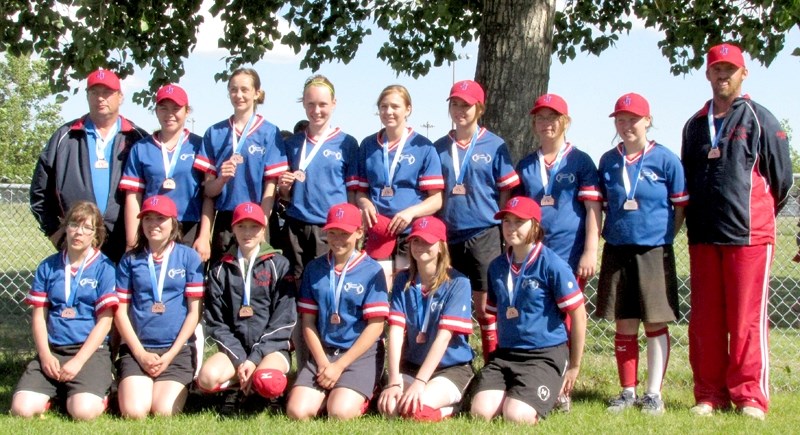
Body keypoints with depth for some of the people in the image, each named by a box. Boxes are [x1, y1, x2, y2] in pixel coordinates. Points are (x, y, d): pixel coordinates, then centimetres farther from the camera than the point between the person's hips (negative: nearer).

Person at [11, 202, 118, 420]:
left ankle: (99, 392, 7)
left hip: (90, 350, -3)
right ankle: (57, 392, 12)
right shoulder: (48, 267, 10)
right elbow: (39, 315, 9)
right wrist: (45, 354, -7)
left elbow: (105, 321, -4)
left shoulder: (104, 267, 0)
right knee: (22, 408, -18)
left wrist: (78, 361, -12)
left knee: (83, 411, -27)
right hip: (52, 350, 3)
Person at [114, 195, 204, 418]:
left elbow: (194, 311, 2)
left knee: (164, 411, -19)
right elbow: (120, 311, 6)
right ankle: (126, 385, 15)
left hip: (176, 349, -1)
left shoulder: (189, 257, 4)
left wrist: (171, 354, -6)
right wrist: (141, 353, -5)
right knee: (133, 412, -18)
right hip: (137, 349, 1)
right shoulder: (130, 260, 7)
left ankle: (181, 388, 14)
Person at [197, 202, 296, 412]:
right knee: (207, 377, -30)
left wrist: (255, 358, -12)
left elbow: (284, 319, -3)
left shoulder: (278, 265, 3)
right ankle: (241, 382, 0)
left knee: (267, 382, -35)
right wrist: (239, 358, -10)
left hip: (271, 346, -2)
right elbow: (216, 322, 5)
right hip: (234, 347, 2)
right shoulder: (221, 270, 9)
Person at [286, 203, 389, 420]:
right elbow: (308, 321, 7)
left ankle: (362, 397, 6)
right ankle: (328, 392, 11)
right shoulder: (314, 269, 8)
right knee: (297, 412, -17)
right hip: (322, 351, 3)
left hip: (361, 353, -3)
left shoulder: (372, 271, -4)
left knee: (340, 413, -26)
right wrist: (322, 363, -7)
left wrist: (339, 366, -11)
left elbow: (375, 326, -8)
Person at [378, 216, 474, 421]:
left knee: (418, 408, -31)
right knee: (388, 406, -26)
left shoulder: (457, 283, -11)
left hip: (452, 367, -4)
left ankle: (451, 405, 1)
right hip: (411, 366, 4)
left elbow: (444, 336, -18)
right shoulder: (403, 281, 2)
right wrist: (394, 381, -19)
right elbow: (396, 330, -7)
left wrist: (419, 382, -26)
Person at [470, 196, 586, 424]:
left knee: (516, 416, -24)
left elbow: (578, 314, -6)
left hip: (546, 355, -5)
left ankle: (555, 394, 7)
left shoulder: (552, 265, -10)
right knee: (481, 412, -17)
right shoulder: (497, 267, 9)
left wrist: (574, 367, -1)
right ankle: (514, 392, 13)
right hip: (504, 353, 5)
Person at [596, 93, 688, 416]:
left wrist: (663, 237, -5)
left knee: (656, 324, 2)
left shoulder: (665, 160, -4)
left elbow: (680, 207, 1)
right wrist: (612, 231, 4)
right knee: (624, 326, 8)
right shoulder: (608, 160, 6)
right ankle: (628, 392, 17)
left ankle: (654, 393, 9)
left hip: (654, 252, -3)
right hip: (617, 250, 3)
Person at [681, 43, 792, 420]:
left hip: (749, 235, -5)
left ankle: (749, 396, 1)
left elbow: (781, 178, 3)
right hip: (703, 236, 5)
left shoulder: (759, 120, 0)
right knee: (704, 320, 5)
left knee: (747, 319, -4)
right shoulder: (696, 125, 15)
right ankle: (710, 395, 12)